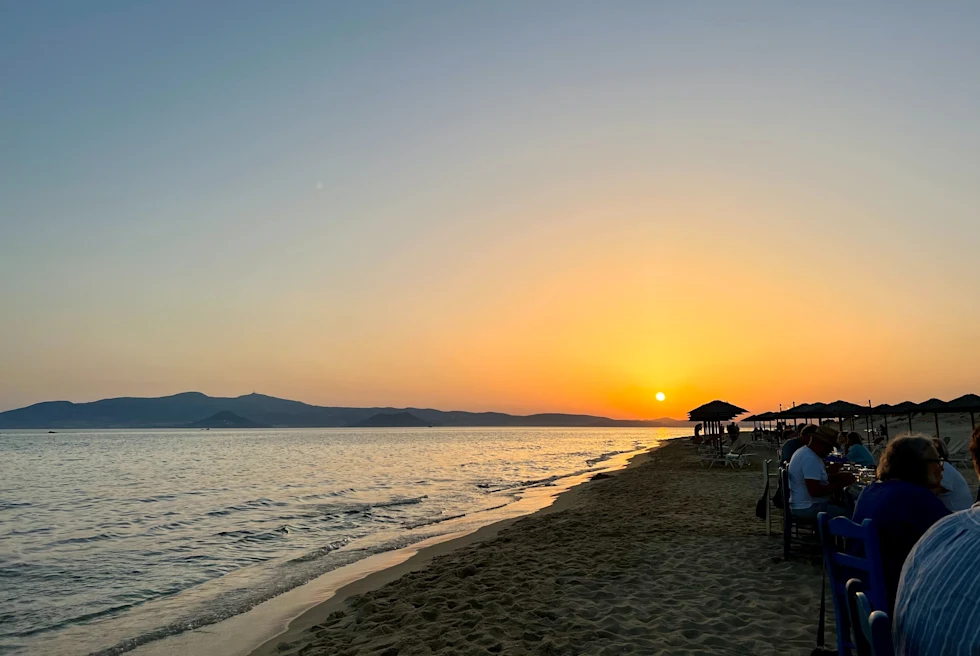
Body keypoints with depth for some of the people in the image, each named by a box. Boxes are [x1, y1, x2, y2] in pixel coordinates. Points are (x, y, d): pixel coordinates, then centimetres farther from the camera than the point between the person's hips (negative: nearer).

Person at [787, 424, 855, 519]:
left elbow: (818, 478, 18)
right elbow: (814, 491, -26)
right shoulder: (810, 459, -20)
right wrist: (840, 484, -18)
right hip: (808, 508, -10)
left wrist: (838, 476, 3)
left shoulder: (805, 452, 12)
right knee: (849, 514, -14)